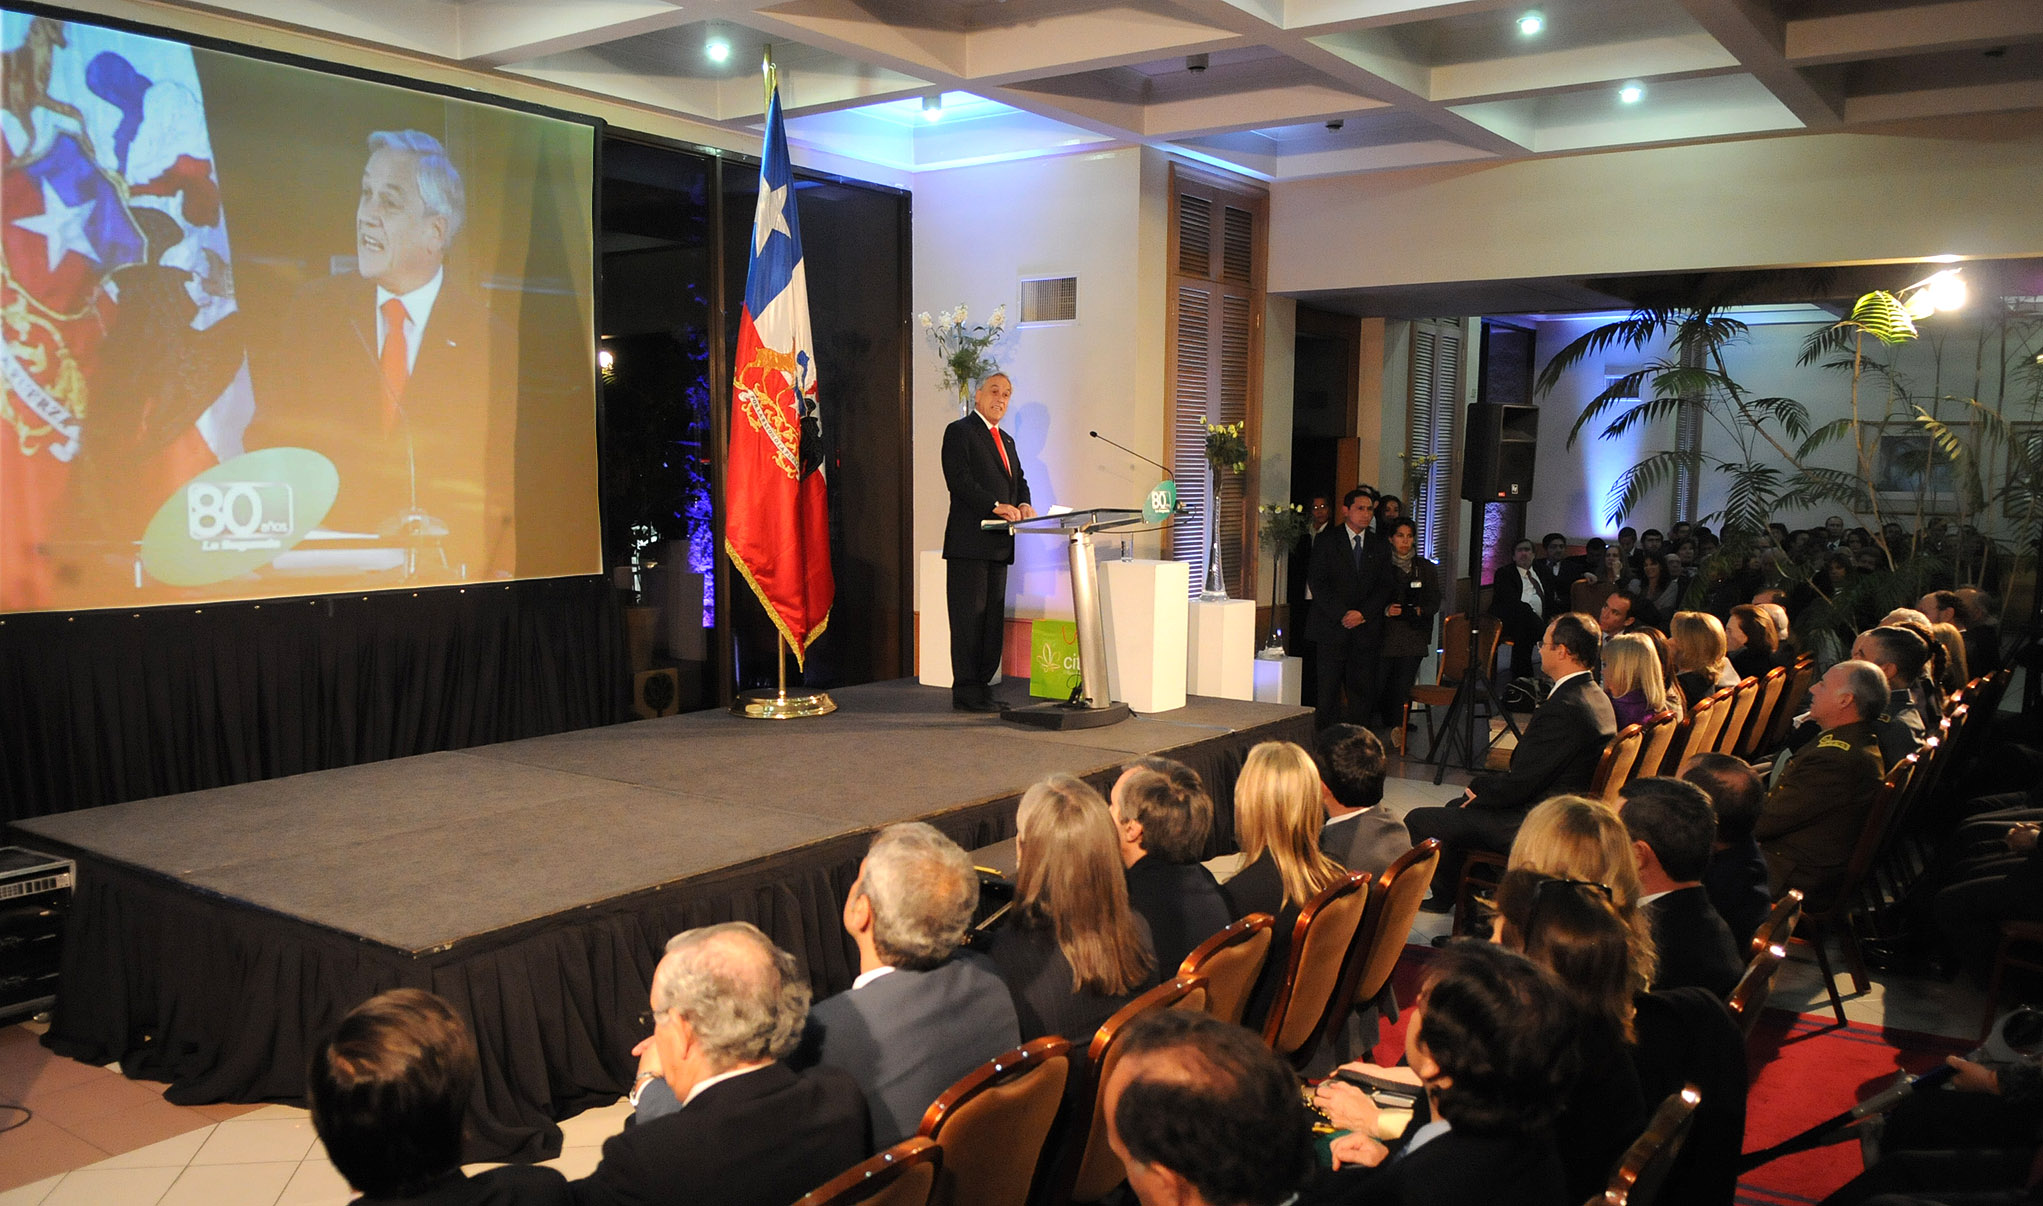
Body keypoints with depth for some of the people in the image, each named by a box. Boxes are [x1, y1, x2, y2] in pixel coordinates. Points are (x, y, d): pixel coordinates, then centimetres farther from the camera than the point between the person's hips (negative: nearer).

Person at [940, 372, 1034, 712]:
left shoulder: (1006, 440, 23)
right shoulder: (960, 431, -3)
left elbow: (1019, 479, 21)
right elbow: (959, 479, -14)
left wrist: (1022, 504, -2)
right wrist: (996, 506, -21)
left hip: (998, 543, 8)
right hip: (970, 540, -8)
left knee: (993, 617, 9)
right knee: (969, 616, -7)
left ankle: (982, 685, 15)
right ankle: (966, 692, -3)